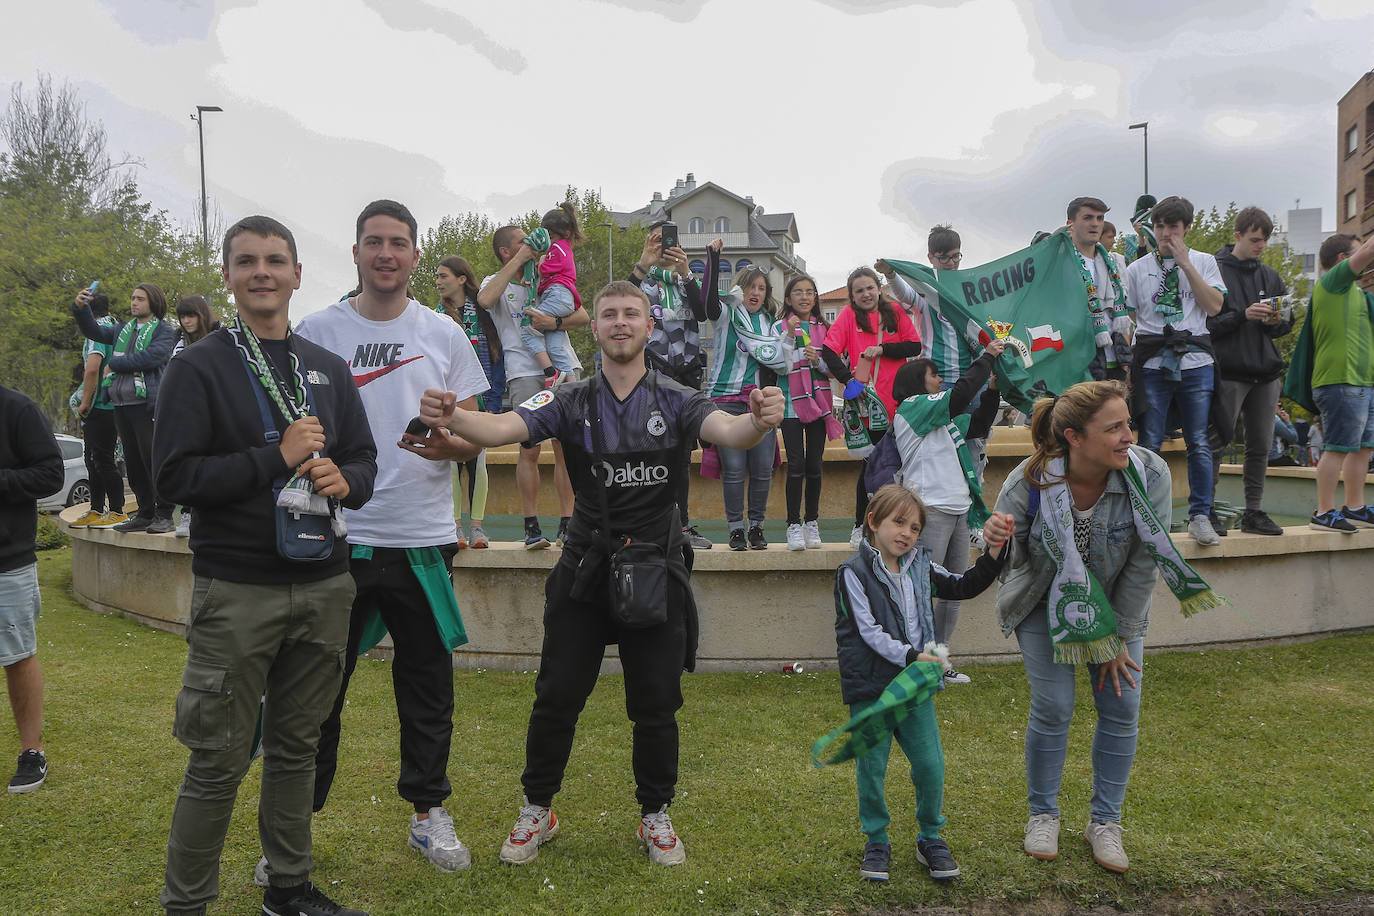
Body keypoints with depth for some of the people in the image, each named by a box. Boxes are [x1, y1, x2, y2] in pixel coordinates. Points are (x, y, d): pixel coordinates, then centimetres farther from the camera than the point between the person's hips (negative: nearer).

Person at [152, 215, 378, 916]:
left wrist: (345, 479, -8)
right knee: (218, 761, 2)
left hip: (323, 587, 5)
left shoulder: (328, 369, 12)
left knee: (297, 747, 16)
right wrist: (276, 456, -17)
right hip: (236, 593, -4)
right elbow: (175, 475, -11)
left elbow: (364, 457, 14)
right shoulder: (199, 367, -3)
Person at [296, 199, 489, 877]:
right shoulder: (316, 331, 3)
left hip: (422, 539, 1)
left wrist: (447, 444, -16)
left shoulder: (445, 335, 6)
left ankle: (428, 813, 27)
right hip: (337, 536, -1)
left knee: (427, 688, 10)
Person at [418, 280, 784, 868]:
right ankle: (537, 811, 25)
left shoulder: (675, 401, -2)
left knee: (657, 705, 8)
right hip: (585, 570, 1)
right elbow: (504, 428, -15)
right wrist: (451, 418, -37)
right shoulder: (572, 402, -1)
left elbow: (726, 430, -20)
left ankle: (655, 815, 27)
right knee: (556, 698, 5)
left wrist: (759, 422, -45)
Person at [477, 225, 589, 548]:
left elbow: (583, 316, 9)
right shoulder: (497, 282, 12)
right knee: (529, 449, -7)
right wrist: (518, 260, -8)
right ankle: (532, 526, 0)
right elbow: (485, 300, -16)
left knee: (565, 446, -2)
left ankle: (566, 523, 3)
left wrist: (554, 322, -11)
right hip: (525, 372, -3)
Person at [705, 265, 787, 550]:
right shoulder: (726, 314, 7)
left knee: (763, 468, -1)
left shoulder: (770, 322, 17)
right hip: (727, 397, -3)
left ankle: (757, 526, 14)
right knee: (733, 468, -6)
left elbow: (781, 363, 10)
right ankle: (735, 528, 6)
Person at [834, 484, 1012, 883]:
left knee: (930, 765, 3)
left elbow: (965, 586, 10)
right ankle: (877, 842, 24)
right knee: (871, 769, 5)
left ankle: (931, 839, 24)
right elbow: (869, 631, -15)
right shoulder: (854, 572, -10)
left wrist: (993, 552, -4)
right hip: (869, 688, -4)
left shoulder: (920, 567, 8)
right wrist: (911, 656, -23)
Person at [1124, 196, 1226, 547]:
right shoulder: (1137, 269, 13)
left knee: (1199, 442, -1)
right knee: (1149, 443, -1)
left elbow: (1214, 306, -2)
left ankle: (1200, 515, 7)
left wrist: (1185, 263, -4)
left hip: (1195, 361, 0)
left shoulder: (1203, 262, 12)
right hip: (1152, 362, 0)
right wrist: (1125, 362, 1)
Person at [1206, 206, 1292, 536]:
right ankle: (1207, 510, 4)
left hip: (1266, 373, 6)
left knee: (1260, 446, 8)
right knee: (1216, 442, -4)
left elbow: (1287, 321, 18)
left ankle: (1254, 512, 15)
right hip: (1229, 372, -6)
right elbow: (1205, 323, -10)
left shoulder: (1271, 276, 15)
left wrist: (1277, 321, -4)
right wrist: (1243, 315, -20)